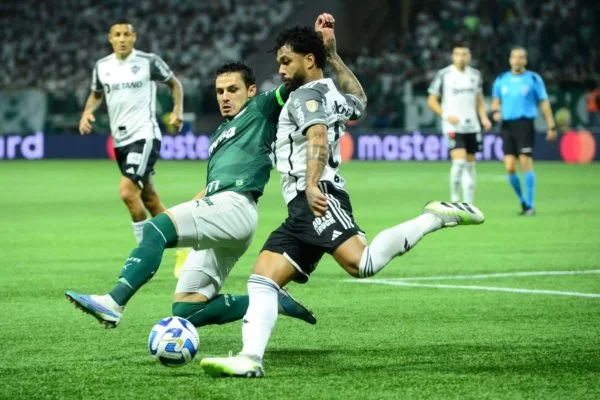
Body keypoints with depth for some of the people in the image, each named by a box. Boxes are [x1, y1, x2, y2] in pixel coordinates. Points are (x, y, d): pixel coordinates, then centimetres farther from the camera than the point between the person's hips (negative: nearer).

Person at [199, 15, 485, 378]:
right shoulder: (333, 95, 27)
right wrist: (332, 54, 51)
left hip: (317, 199, -10)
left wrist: (312, 185, -36)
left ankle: (437, 217, -20)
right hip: (303, 211, 10)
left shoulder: (307, 94, 0)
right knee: (262, 279, 1)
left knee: (361, 262, -32)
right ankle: (251, 358, -13)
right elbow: (358, 100, 52)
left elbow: (318, 137, -20)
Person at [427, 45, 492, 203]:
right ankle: (455, 199, -5)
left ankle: (469, 204, 14)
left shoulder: (475, 75, 9)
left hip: (472, 126, 5)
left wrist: (484, 118, 3)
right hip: (453, 126, -5)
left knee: (470, 164, 7)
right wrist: (446, 115, -15)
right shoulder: (443, 75, -4)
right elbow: (432, 101, 0)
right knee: (459, 161, -19)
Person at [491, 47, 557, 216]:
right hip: (507, 126, 4)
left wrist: (551, 127, 0)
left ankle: (530, 205, -3)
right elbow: (496, 101, 21)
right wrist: (496, 111, -2)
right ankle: (523, 201, 17)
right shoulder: (501, 80, 11)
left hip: (525, 124, -4)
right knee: (510, 167, -2)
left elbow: (544, 103, 4)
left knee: (526, 163, -10)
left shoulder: (533, 79, 1)